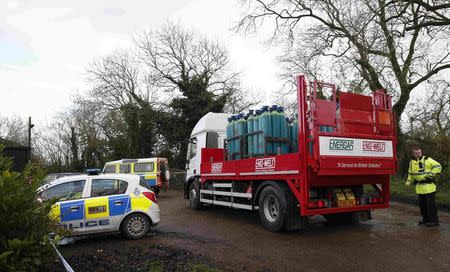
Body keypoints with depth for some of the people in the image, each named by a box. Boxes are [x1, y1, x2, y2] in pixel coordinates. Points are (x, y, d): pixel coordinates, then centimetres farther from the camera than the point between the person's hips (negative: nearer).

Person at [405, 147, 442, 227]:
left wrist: (431, 174, -17)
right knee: (422, 204, 13)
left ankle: (434, 221, 5)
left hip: (429, 186, -6)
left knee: (430, 204, -4)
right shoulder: (412, 162, 12)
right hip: (419, 187, 6)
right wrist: (409, 181, 10)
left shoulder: (427, 160, -6)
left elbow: (438, 166, -10)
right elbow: (410, 174, 23)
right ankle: (426, 219, 26)